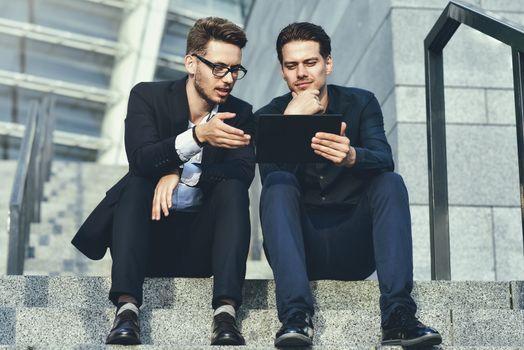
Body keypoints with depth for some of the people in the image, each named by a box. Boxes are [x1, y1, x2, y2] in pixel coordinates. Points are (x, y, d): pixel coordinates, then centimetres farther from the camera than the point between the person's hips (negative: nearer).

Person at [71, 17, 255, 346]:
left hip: (200, 241, 1)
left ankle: (226, 311, -38)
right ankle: (127, 307, -42)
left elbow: (245, 173, -14)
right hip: (149, 232, -1)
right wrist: (199, 136, -37)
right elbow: (140, 160, -21)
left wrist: (179, 174, -26)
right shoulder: (148, 96, -2)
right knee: (137, 182, -28)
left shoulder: (240, 113, 3)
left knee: (233, 187, -25)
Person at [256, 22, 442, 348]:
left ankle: (398, 315, -35)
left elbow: (384, 161, -16)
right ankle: (296, 315, -40)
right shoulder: (269, 116, 3)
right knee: (279, 183, -25)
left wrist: (352, 157, -38)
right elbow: (271, 178, -14)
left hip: (355, 249, 1)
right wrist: (291, 121, -23)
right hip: (300, 246, -1)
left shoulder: (361, 103, 5)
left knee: (391, 183, -22)